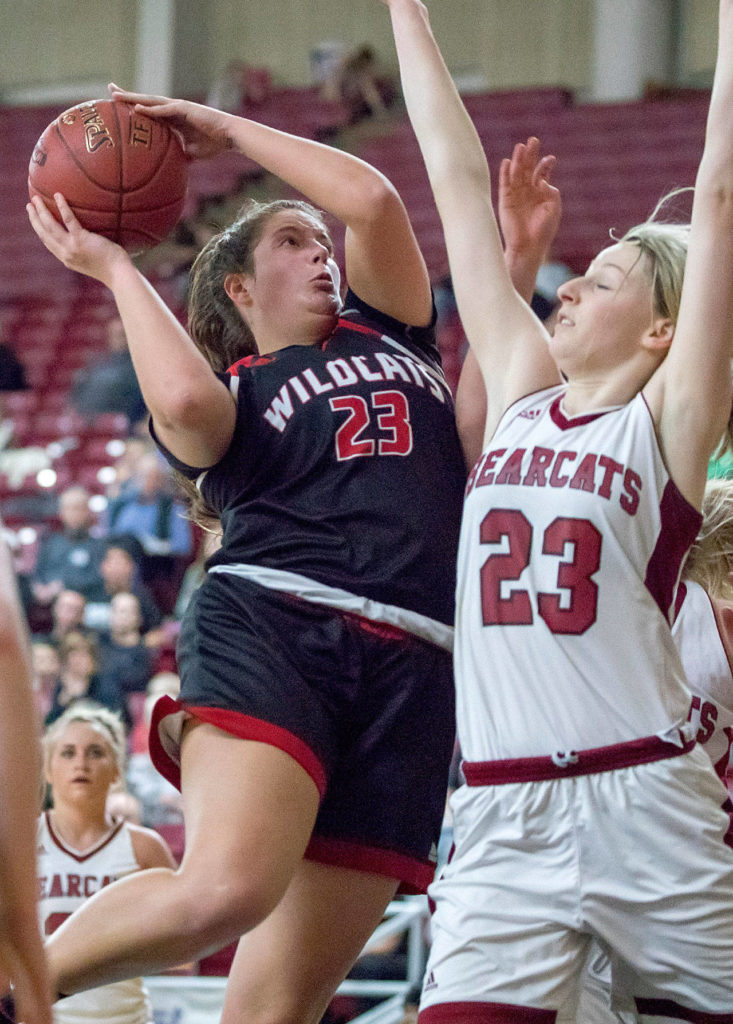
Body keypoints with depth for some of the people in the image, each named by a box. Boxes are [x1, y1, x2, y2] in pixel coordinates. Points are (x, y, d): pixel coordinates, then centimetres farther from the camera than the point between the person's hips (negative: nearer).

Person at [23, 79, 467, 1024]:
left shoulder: (387, 332, 27)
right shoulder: (230, 390, 14)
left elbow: (372, 200, 13)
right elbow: (186, 404, -11)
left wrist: (227, 128, 20)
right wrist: (115, 268, 3)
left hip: (409, 672, 4)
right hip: (270, 627, -4)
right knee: (224, 890, -32)